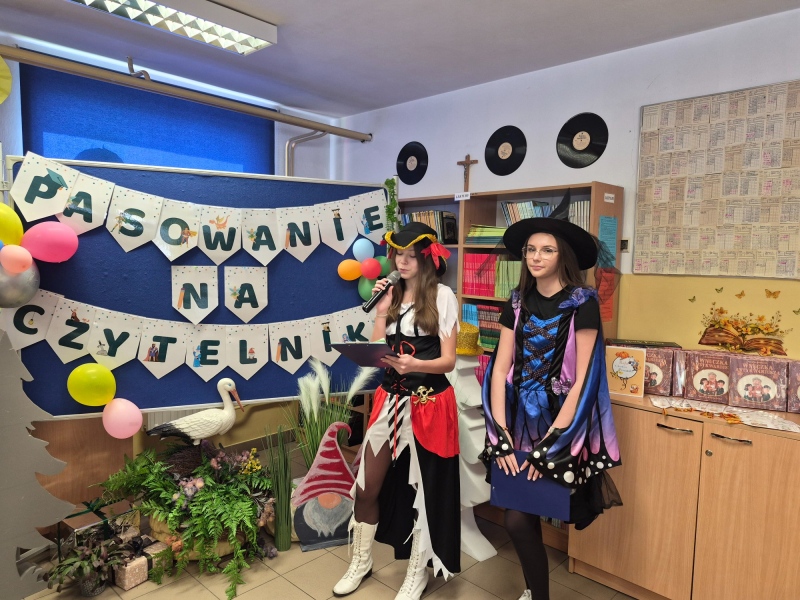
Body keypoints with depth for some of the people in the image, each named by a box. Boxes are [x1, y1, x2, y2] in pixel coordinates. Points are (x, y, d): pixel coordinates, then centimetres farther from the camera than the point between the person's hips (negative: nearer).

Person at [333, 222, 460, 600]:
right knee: (366, 486, 11)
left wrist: (415, 364, -30)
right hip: (389, 399, 5)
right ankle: (361, 561, 35)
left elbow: (448, 360, -12)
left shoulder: (442, 296, -8)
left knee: (423, 489, 9)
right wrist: (381, 310, -8)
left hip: (429, 403, -5)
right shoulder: (392, 293, 8)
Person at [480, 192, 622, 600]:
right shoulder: (518, 303, 4)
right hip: (520, 422, 4)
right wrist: (502, 435, -8)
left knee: (518, 519, -5)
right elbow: (500, 369, 0)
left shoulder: (581, 304, -9)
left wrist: (549, 444, -15)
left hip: (559, 425, -4)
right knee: (522, 517, 9)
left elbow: (583, 381, -13)